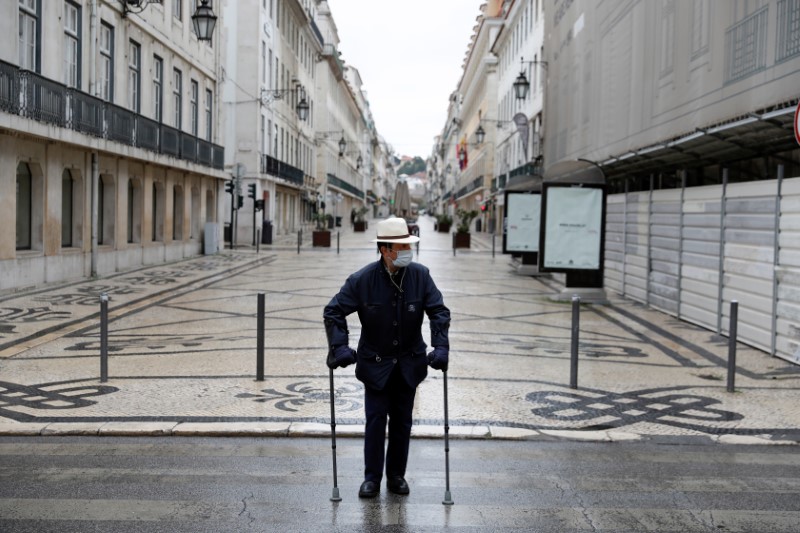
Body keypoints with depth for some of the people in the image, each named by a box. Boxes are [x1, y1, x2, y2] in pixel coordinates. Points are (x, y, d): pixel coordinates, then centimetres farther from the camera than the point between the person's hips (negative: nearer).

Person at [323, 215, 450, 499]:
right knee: (375, 420, 0)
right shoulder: (362, 279, -16)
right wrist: (340, 348, -20)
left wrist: (440, 348, -19)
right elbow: (333, 312, -9)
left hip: (409, 364, 2)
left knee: (402, 421, 10)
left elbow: (439, 312, -7)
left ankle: (397, 475, 24)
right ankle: (372, 478, 13)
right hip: (375, 363, -2)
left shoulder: (420, 275, -10)